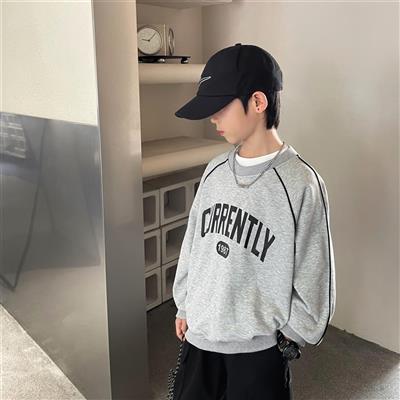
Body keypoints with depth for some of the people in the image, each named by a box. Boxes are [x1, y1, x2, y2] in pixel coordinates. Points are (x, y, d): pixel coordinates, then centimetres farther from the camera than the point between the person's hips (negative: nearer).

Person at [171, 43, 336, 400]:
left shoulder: (301, 183, -19)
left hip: (258, 346, -5)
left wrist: (292, 333, -2)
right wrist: (184, 305, 13)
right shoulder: (215, 170, -2)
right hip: (199, 333, 5)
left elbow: (313, 278, -11)